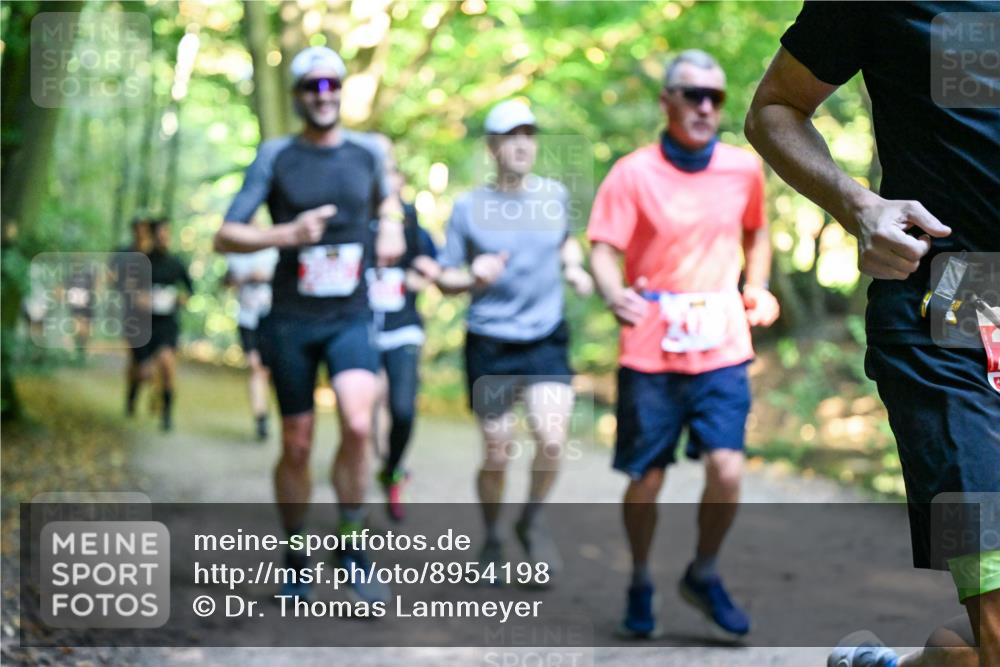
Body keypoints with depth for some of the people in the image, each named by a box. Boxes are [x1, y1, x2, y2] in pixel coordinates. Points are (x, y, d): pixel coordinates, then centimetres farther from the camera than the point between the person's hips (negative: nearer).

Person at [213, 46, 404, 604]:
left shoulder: (368, 153, 6)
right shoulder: (276, 156, -2)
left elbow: (386, 198, 29)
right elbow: (226, 237, -5)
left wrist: (392, 228, 7)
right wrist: (285, 234, -21)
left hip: (351, 317, 1)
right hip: (291, 321, -1)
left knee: (358, 425, -22)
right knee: (297, 446, 5)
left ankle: (354, 549, -5)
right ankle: (295, 562, 23)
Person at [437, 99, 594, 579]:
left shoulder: (555, 195, 4)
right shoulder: (468, 207, -3)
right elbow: (445, 279, 2)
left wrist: (574, 267, 5)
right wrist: (474, 277, -19)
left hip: (546, 342, 2)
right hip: (490, 347, -1)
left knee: (552, 440, -16)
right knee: (497, 455, 5)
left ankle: (531, 522, 12)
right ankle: (491, 540, 29)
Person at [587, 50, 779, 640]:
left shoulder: (745, 169, 5)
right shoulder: (633, 174, -5)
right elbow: (604, 248, -9)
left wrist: (757, 287, 6)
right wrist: (615, 295, -29)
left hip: (722, 350, 2)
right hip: (650, 353, -2)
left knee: (727, 468, -12)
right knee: (646, 478, 5)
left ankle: (704, 574, 14)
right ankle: (641, 583, 29)